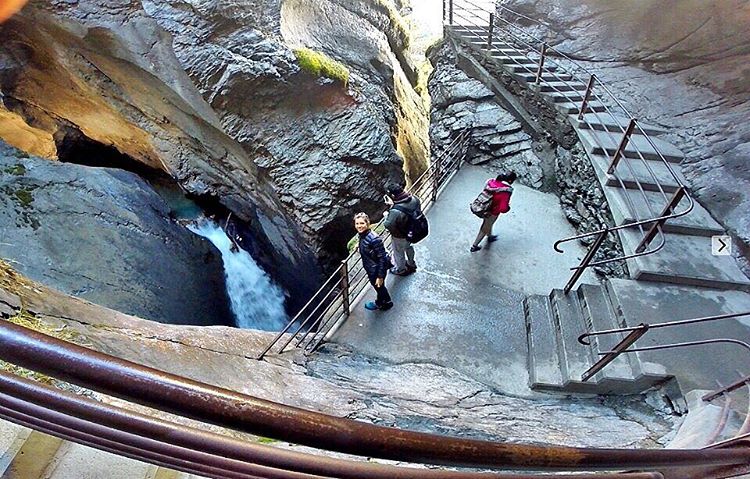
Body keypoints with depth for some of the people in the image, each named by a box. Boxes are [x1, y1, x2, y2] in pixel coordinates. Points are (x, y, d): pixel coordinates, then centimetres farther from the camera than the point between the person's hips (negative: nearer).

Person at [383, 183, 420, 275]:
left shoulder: (396, 211, -42)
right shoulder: (414, 199, -21)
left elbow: (388, 225, -32)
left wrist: (387, 215, -11)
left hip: (400, 236, -6)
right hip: (411, 232, 7)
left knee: (399, 253, 23)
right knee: (409, 247, 34)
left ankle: (401, 270, 50)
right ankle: (411, 264, 60)